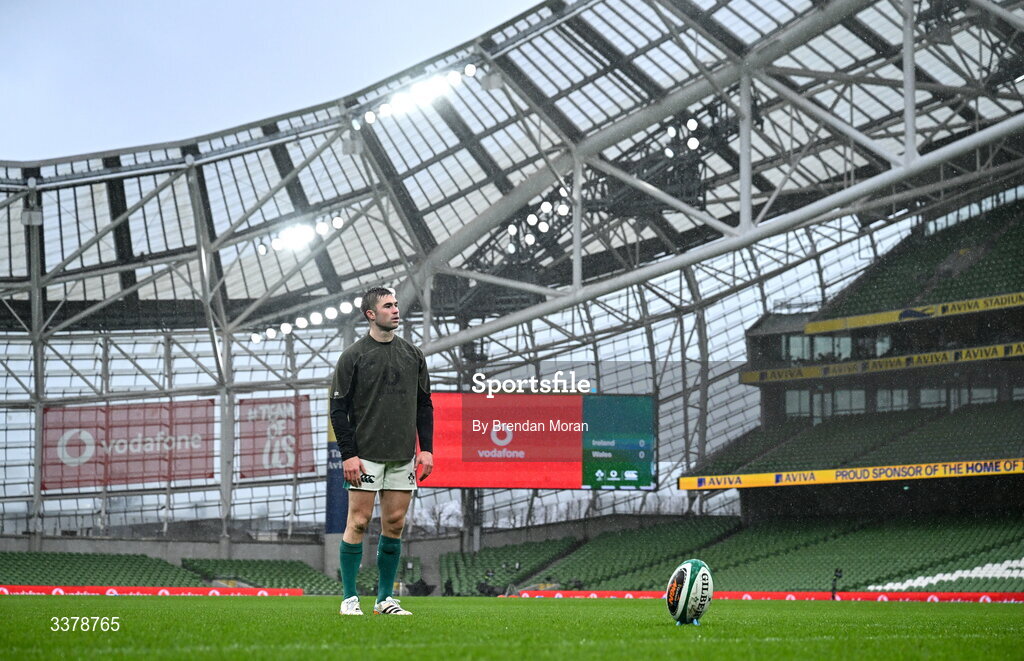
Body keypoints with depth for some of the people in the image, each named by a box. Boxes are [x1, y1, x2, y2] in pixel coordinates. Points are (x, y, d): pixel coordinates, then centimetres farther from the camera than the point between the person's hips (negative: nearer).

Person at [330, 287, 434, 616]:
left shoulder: (412, 355, 11)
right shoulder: (353, 356, -2)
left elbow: (424, 405, 15)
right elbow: (339, 409, -3)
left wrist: (426, 448, 5)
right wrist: (348, 454, -11)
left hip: (403, 456, 4)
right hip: (365, 456, -4)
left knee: (394, 524, 4)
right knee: (358, 523, -5)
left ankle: (385, 598, 11)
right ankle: (350, 598, 0)